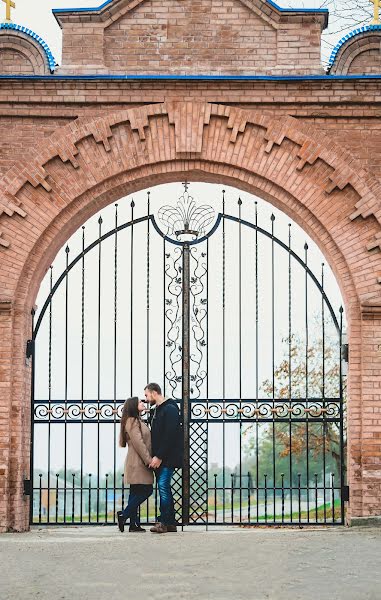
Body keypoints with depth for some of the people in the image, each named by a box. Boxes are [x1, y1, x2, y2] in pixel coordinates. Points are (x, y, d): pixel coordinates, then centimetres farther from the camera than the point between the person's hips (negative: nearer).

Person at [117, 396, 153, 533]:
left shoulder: (137, 421, 22)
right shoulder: (132, 422, -10)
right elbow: (138, 443, -18)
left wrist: (149, 459, 13)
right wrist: (148, 459, -18)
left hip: (140, 463, 10)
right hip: (137, 463, -10)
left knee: (136, 493, 7)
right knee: (146, 490, -11)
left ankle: (133, 524, 7)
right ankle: (123, 515, -7)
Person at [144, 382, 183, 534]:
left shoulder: (170, 409, -11)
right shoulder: (156, 410, 18)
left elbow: (170, 436, -19)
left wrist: (159, 457, -21)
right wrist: (153, 456, 12)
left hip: (168, 458, -9)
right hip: (158, 458, 9)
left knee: (163, 486, -14)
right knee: (164, 488, 8)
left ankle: (163, 522, -14)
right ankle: (170, 523, 12)